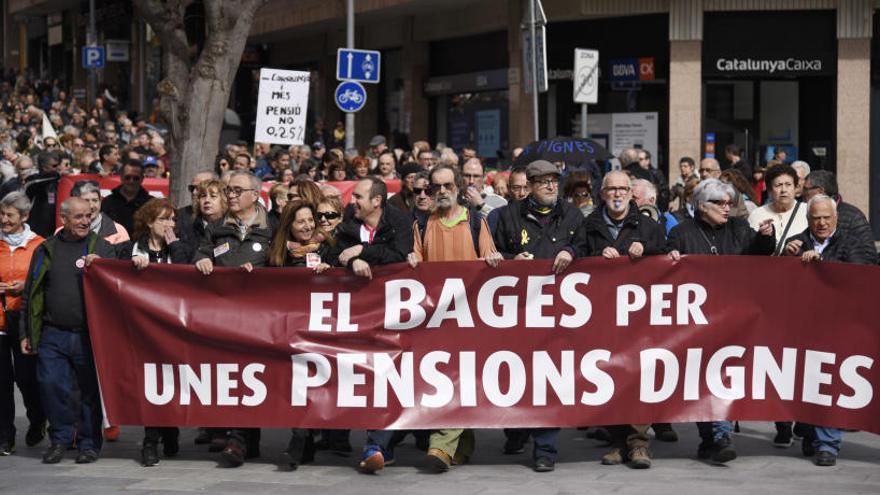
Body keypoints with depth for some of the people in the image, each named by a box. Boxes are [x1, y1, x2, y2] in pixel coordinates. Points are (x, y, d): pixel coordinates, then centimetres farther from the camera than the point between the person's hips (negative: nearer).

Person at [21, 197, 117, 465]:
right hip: (53, 335, 1)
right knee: (51, 385, -5)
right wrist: (26, 333, 11)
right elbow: (30, 294, 14)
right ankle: (60, 438, 12)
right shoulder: (46, 250, 11)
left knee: (91, 389, 2)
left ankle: (89, 443, 14)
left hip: (89, 334, -1)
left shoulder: (102, 248, 7)